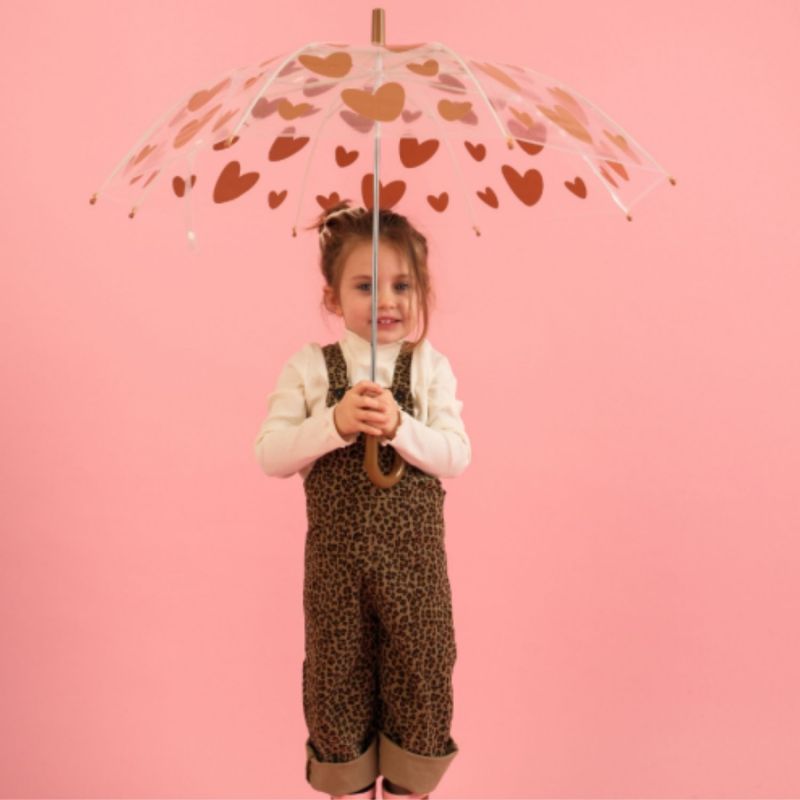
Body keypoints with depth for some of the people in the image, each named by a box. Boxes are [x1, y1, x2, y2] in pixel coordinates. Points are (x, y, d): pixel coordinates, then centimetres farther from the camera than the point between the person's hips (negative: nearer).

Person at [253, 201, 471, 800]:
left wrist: (398, 427, -25)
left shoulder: (430, 366, -3)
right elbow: (269, 457, -9)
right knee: (339, 679, 16)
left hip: (415, 556, 0)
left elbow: (457, 458, -9)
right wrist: (335, 423, -23)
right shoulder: (308, 367, -4)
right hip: (336, 559, 0)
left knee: (418, 677, 14)